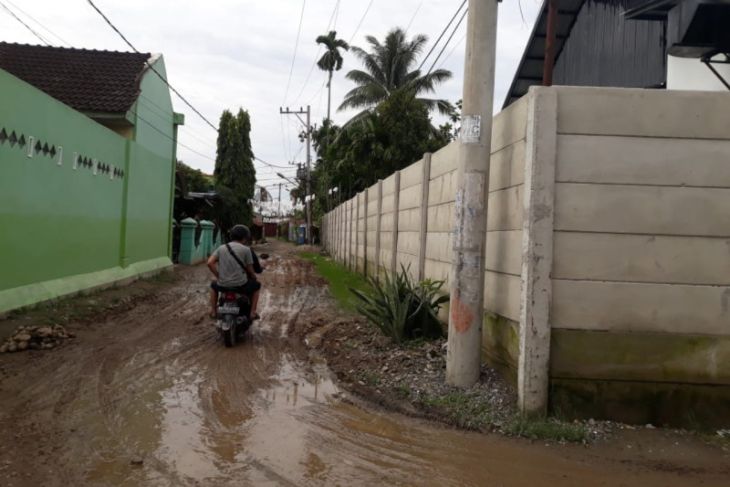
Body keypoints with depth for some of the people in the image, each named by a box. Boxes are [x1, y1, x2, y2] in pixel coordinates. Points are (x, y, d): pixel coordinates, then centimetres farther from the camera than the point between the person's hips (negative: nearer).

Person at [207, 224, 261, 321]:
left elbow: (210, 263, -2)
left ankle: (213, 311, 32)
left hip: (223, 285, 3)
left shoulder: (221, 248, 7)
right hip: (240, 285, -3)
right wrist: (255, 279, 22)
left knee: (213, 285, 38)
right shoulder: (246, 249, -3)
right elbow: (250, 270, 1)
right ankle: (252, 312, 21)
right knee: (256, 285, 28)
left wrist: (218, 277, 10)